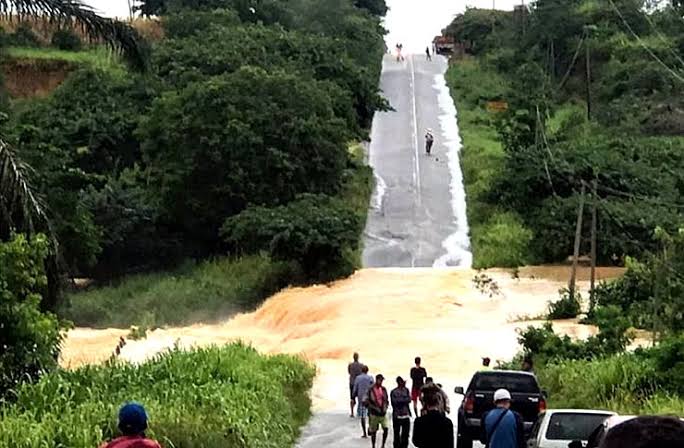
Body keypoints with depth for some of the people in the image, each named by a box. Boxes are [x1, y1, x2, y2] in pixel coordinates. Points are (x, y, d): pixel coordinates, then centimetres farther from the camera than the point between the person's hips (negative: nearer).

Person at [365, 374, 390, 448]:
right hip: (374, 414, -3)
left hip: (383, 413, 4)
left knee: (386, 428, -9)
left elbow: (386, 399, 15)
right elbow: (367, 401, -7)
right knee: (373, 431, 6)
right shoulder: (371, 390, -9)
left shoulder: (383, 389, 6)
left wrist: (386, 406, -1)